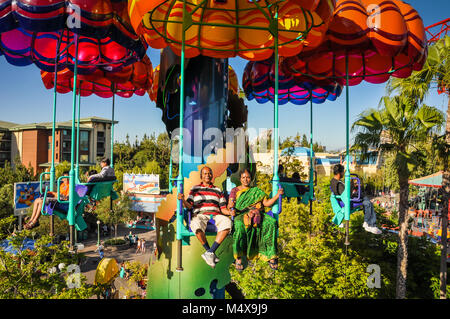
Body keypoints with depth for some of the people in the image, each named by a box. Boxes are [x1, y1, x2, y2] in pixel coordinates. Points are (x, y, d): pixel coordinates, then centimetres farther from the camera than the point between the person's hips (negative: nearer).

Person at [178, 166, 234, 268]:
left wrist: (230, 212, -6)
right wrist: (183, 200, -14)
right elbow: (189, 206, 7)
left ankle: (209, 252, -28)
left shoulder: (218, 190, 23)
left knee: (227, 222, -33)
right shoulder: (195, 189, 19)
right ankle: (212, 253, -20)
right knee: (196, 224, -39)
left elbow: (223, 208, 16)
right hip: (200, 215, -1)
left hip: (215, 215, 2)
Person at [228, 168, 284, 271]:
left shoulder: (256, 191, 26)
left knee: (272, 222, -29)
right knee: (240, 225, -39)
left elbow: (266, 203, 15)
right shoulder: (235, 190, 20)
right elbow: (229, 206, 8)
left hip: (257, 214, 2)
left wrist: (278, 195, 2)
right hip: (241, 214, -2)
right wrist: (230, 205, -17)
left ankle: (271, 257, -26)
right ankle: (238, 258, -29)